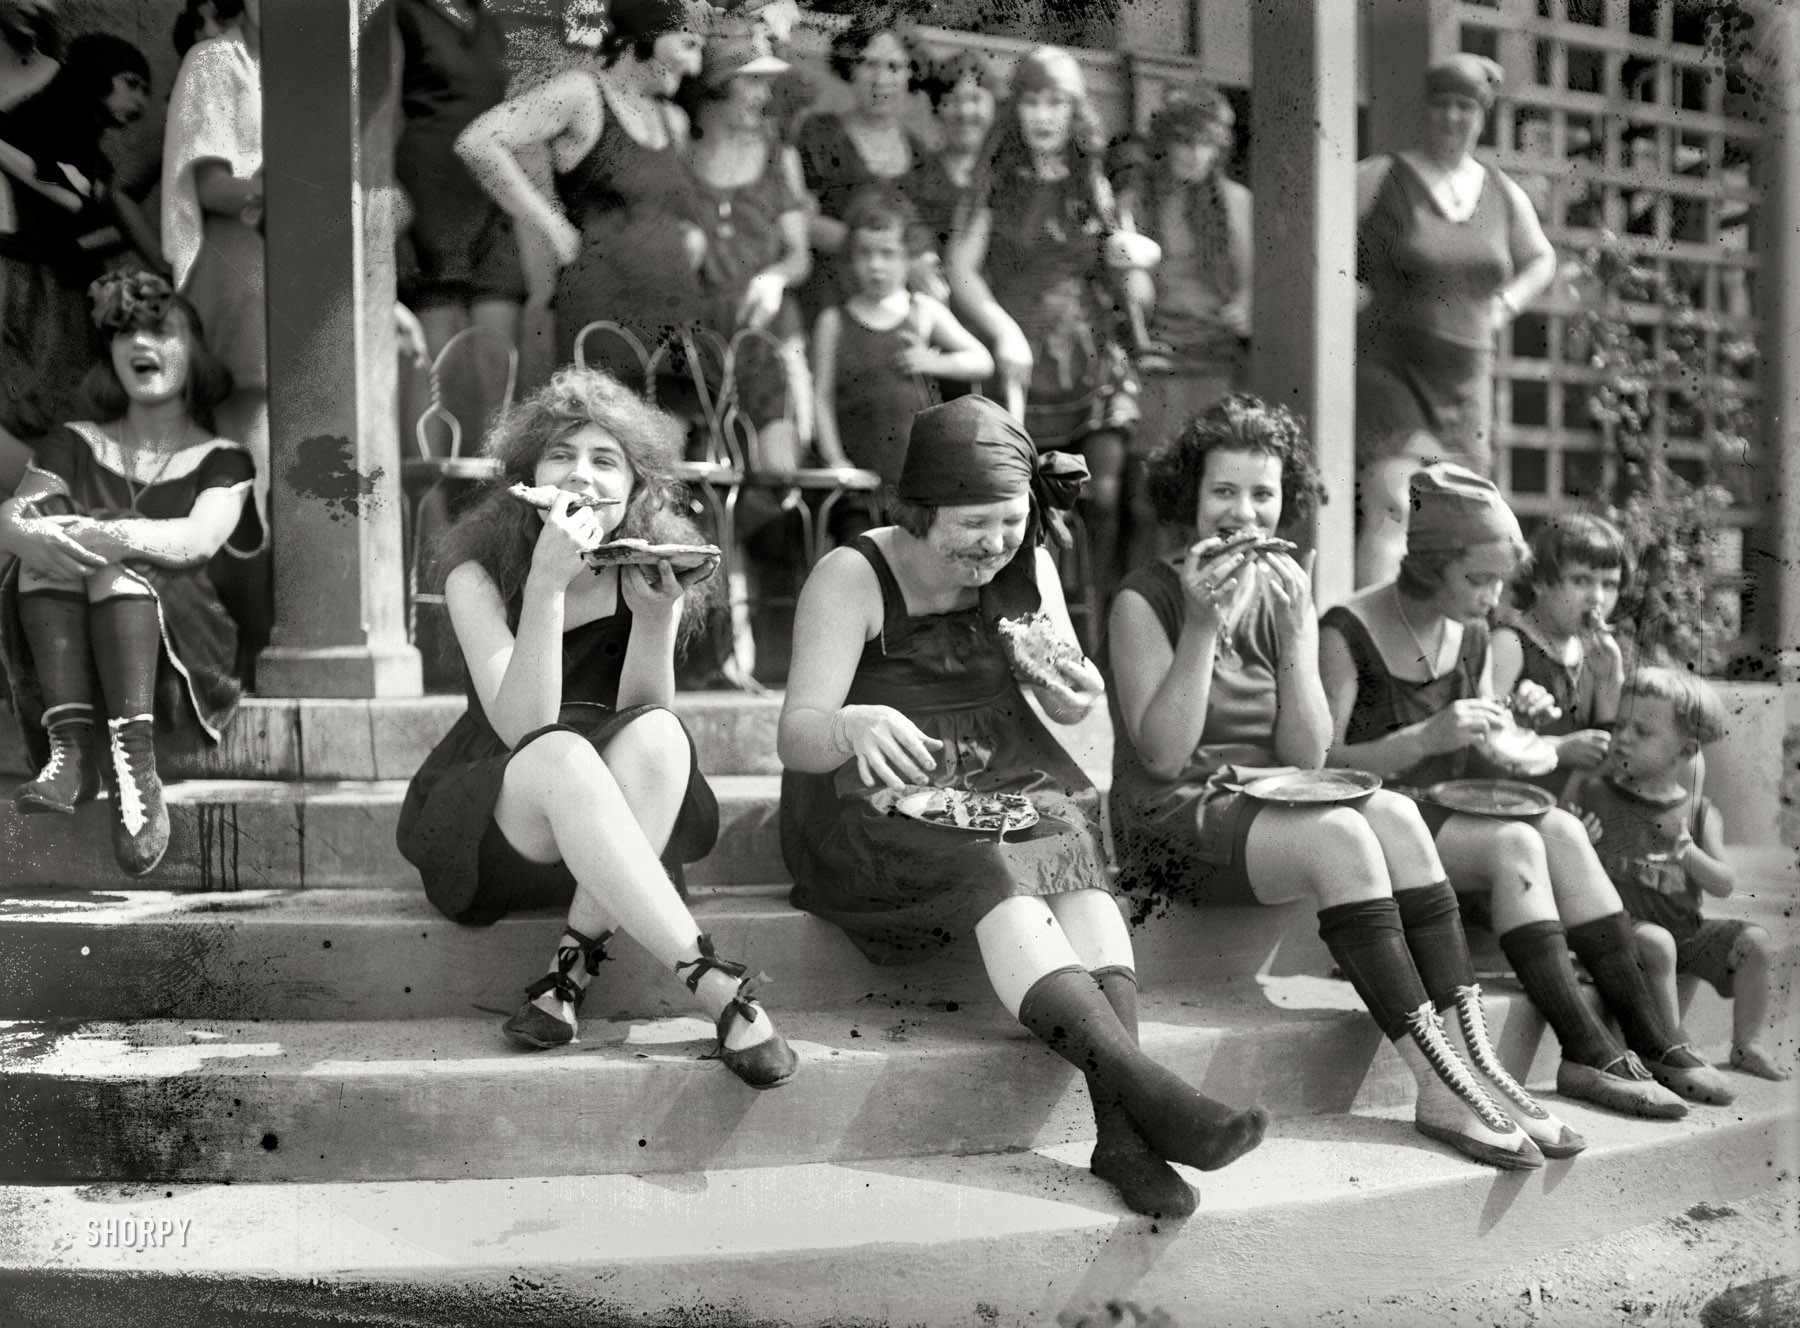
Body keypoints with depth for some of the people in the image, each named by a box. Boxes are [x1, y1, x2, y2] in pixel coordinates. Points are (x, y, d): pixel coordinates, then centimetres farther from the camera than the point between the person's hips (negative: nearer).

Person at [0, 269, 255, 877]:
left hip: (185, 652, -2)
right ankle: (70, 748, -35)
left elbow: (198, 540, -12)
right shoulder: (77, 444, 17)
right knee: (51, 523, -21)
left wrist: (108, 535, -31)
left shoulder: (221, 459, 10)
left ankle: (135, 762, -44)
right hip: (61, 664, 2)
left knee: (113, 556, -28)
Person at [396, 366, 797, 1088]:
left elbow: (640, 715, -12)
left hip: (603, 853, 3)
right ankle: (716, 988, -39)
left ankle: (572, 969, -27)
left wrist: (654, 617, -28)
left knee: (659, 735, -29)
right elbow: (523, 728, -25)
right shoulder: (478, 572, -12)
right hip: (482, 832, -3)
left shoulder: (650, 573, -2)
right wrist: (546, 583, -35)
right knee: (561, 757, -35)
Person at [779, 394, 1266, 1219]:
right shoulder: (852, 578, -10)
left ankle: (1122, 1129, -41)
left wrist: (1077, 694, -12)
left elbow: (1064, 710, 14)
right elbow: (796, 735, -19)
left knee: (1074, 857, -28)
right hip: (877, 811, -4)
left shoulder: (1025, 566, 5)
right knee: (996, 880, -33)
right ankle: (1148, 1093, -45)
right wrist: (858, 725, -43)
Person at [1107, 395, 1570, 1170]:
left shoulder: (1286, 593, 10)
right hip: (1174, 823, -5)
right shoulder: (1144, 602, -6)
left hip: (1271, 808, 6)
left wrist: (1295, 632, -10)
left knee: (1395, 815, -23)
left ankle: (1474, 1065, -27)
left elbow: (1307, 756, 1)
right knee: (1341, 835, -30)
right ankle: (1441, 1087, -30)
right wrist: (1203, 625, -21)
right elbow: (1162, 755, -16)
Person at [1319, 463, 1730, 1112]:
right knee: (1514, 845, -28)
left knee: (1561, 830, -20)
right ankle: (1589, 1052, -28)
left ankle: (1650, 1035, -20)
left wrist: (1514, 723, -5)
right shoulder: (1349, 632, -13)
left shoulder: (1471, 634, 9)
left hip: (1451, 814, 7)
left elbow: (1475, 763, 17)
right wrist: (1428, 737, -30)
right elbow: (1320, 764, -21)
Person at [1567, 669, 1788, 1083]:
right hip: (1621, 924, -4)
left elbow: (1723, 885, -3)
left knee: (1756, 941, -8)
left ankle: (1746, 1046, 10)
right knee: (1656, 943, -33)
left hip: (1685, 927, 4)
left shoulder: (1699, 813, 5)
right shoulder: (1589, 790, -2)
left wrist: (1688, 852, -21)